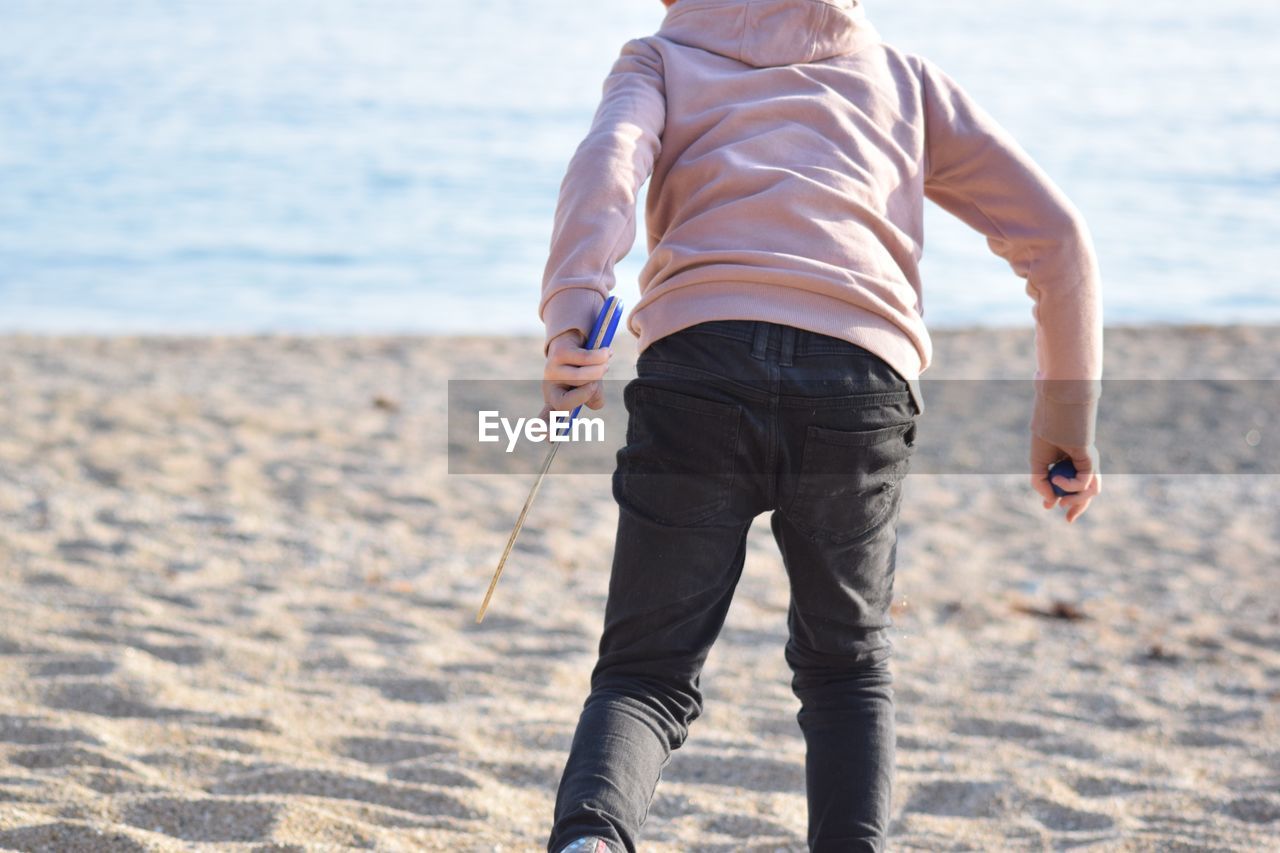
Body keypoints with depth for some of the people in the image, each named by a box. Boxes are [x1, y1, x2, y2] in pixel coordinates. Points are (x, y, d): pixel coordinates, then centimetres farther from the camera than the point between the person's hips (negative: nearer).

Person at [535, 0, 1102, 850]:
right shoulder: (901, 75, 30)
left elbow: (609, 161, 0)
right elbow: (1053, 231, 23)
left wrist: (572, 319, -15)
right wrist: (1069, 411, 29)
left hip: (700, 366, -1)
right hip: (861, 381, 1)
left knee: (650, 674, 7)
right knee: (849, 666, 23)